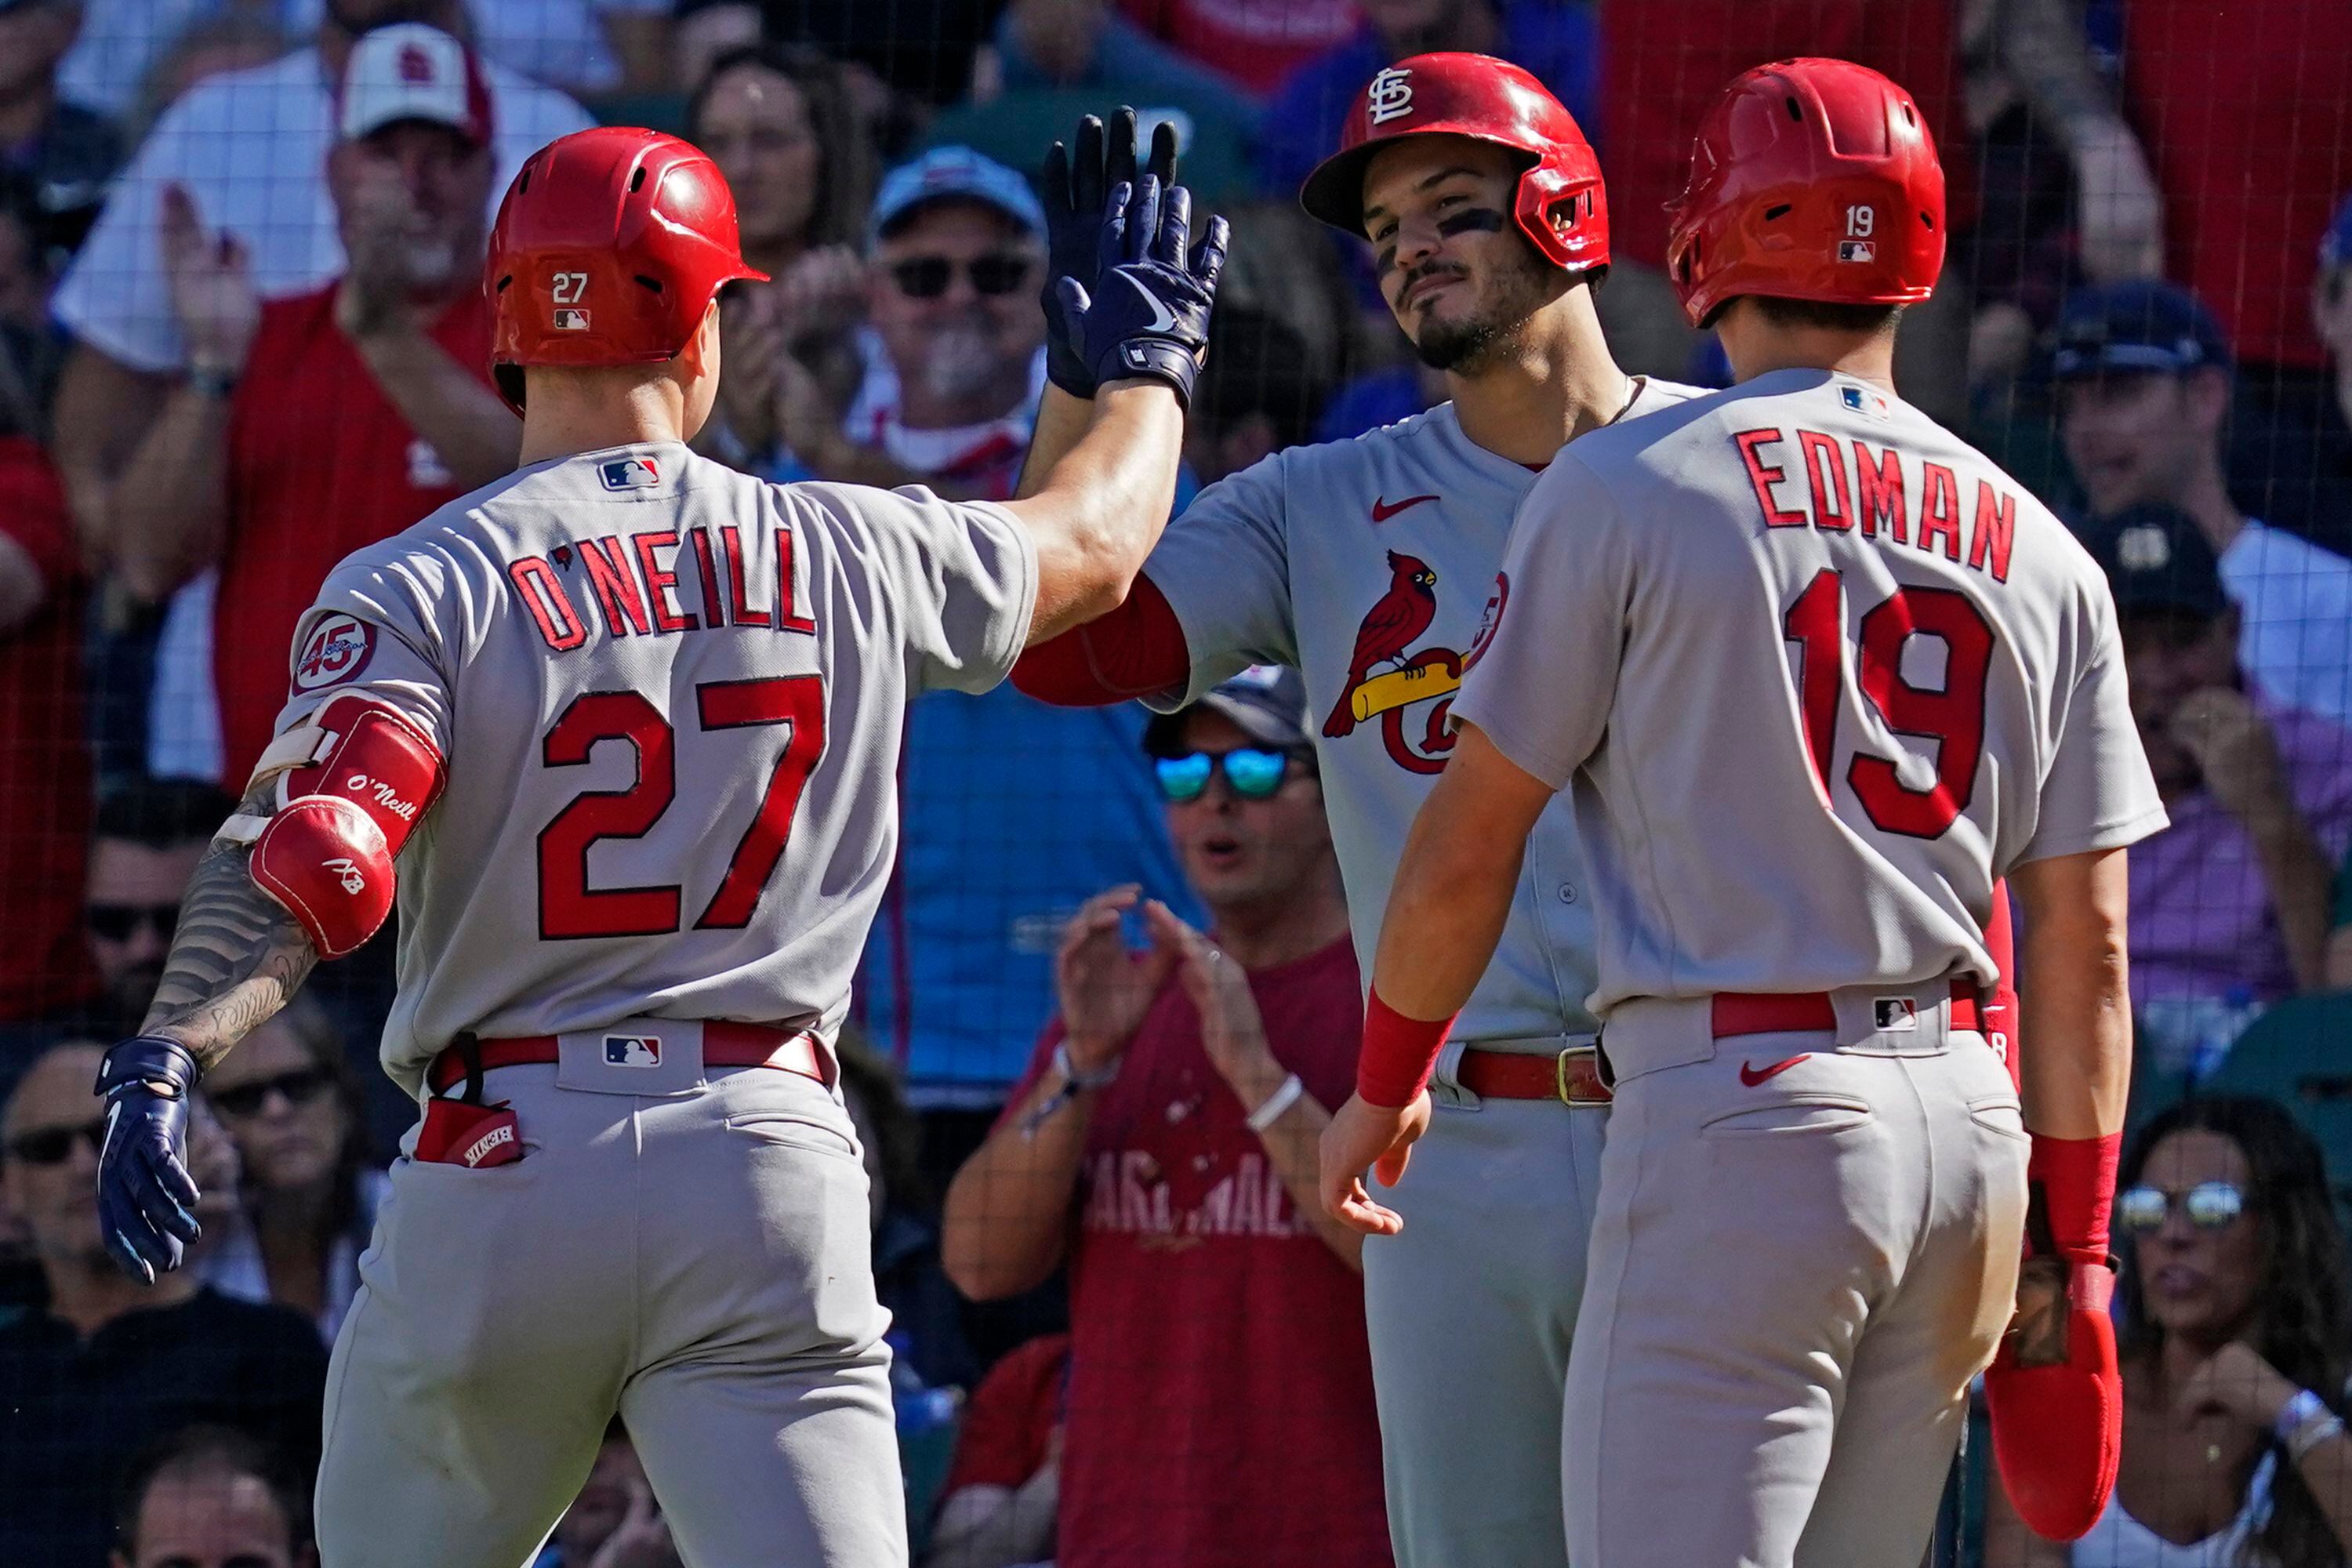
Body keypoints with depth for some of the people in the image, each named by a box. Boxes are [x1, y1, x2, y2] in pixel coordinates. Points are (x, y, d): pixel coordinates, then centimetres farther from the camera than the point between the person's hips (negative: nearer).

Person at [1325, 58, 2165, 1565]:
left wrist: (1383, 1087, 15)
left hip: (1738, 1110, -6)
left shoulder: (1632, 483, -2)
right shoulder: (2041, 551, 12)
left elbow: (1469, 844, 0)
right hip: (1966, 1115, 6)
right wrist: (2073, 1256, 15)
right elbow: (2086, 941, 11)